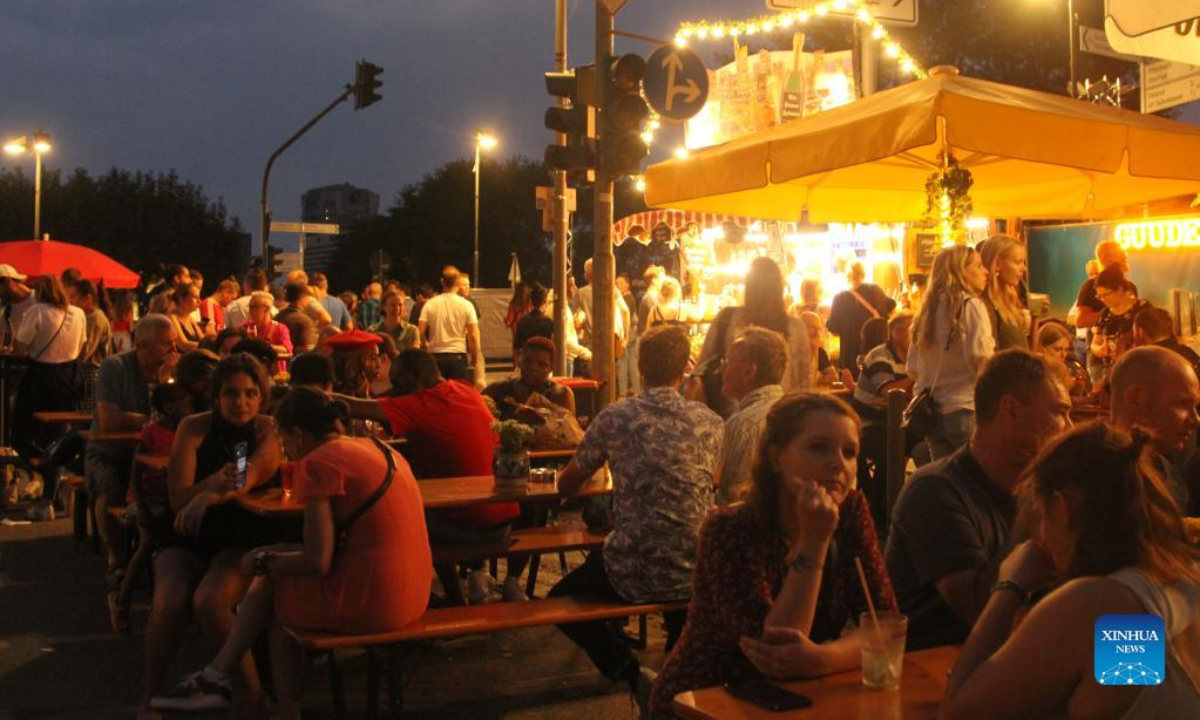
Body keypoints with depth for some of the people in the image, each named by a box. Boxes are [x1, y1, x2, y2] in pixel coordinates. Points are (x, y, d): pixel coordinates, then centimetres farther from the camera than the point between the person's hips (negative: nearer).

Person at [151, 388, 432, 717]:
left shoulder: (318, 462, -11)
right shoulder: (378, 448, 14)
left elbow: (317, 563, -15)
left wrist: (263, 562, 3)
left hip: (366, 602, -8)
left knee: (268, 581, 16)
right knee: (278, 570, 20)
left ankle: (218, 677, 29)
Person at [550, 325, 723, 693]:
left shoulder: (614, 418, -6)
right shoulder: (710, 423, 0)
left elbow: (566, 486, 7)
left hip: (633, 575, -4)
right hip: (695, 573, 4)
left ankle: (630, 673, 4)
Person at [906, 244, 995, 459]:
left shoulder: (927, 310, 12)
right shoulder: (970, 305, -7)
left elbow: (912, 369, 13)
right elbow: (981, 356, -17)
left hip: (931, 412, 7)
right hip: (965, 410, -7)